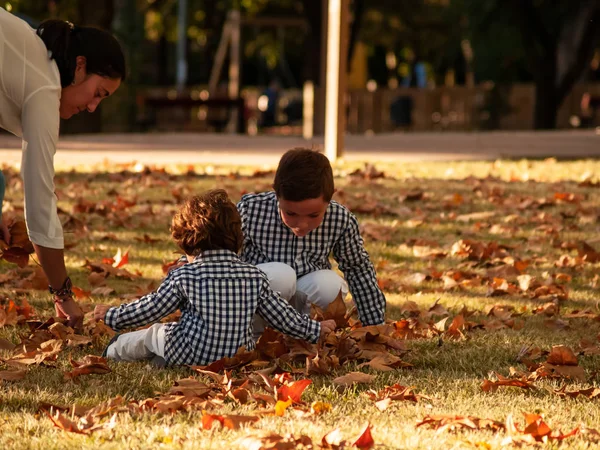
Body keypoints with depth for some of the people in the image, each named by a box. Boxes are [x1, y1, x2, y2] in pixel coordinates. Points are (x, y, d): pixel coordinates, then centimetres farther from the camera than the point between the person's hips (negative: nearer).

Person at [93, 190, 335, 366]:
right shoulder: (255, 276, -2)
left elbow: (150, 308, -1)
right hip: (239, 357, 4)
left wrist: (112, 316, 16)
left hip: (190, 358, -3)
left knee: (154, 333, 26)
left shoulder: (183, 276, -10)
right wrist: (315, 330, 24)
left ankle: (113, 351, 49)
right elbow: (282, 316, 6)